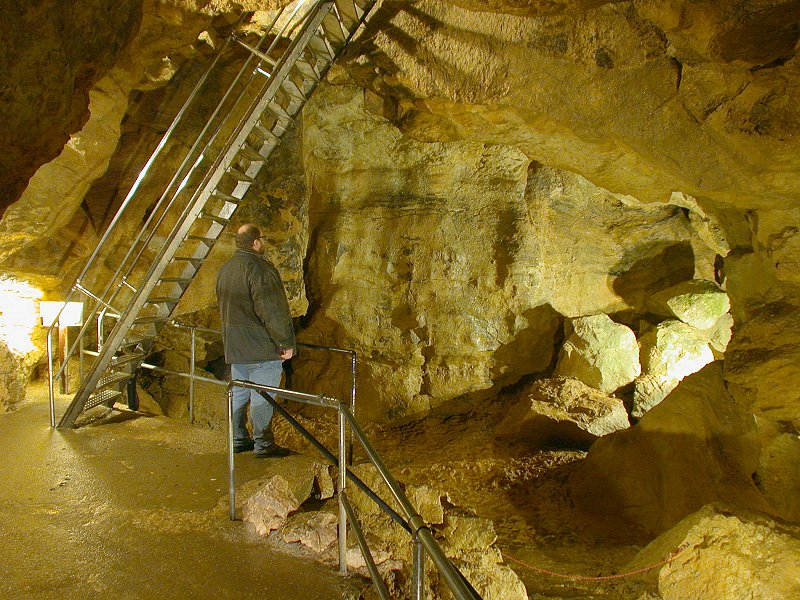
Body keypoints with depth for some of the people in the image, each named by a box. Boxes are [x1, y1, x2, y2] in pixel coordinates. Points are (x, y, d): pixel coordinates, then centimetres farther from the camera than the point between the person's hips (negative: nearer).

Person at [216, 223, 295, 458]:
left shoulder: (226, 269, 13)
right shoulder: (259, 268, -18)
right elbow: (271, 310, -21)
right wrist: (286, 342, -14)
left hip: (235, 346, 9)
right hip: (262, 347, -9)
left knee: (239, 392, 16)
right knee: (262, 396, -1)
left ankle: (238, 439, 26)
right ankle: (263, 444, 6)